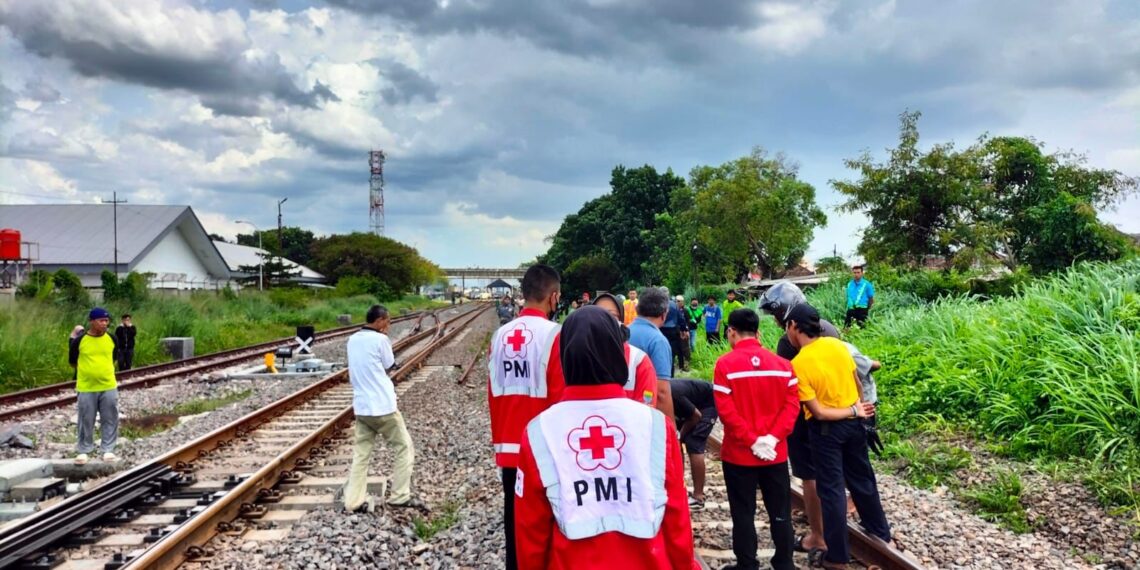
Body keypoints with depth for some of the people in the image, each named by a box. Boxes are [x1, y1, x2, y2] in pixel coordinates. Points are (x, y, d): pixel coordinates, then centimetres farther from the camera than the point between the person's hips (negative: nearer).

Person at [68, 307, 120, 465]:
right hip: (86, 388, -2)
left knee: (110, 420, 7)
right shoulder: (79, 340, -9)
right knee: (86, 421, 8)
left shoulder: (111, 338, -1)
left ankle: (108, 449, 18)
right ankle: (84, 451, 21)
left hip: (109, 387, 2)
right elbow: (72, 362, 4)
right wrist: (87, 370, 10)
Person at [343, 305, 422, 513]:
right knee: (404, 447, 8)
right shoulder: (379, 340, -12)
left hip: (361, 406, 7)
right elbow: (391, 366, 0)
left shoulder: (352, 340, 8)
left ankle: (354, 501, 6)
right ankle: (400, 496, 9)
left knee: (361, 453, 10)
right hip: (382, 406, -7)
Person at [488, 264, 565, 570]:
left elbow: (493, 393, 9)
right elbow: (561, 397, -14)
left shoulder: (501, 335, 4)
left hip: (508, 447, 5)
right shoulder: (554, 334, -13)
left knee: (514, 520, 13)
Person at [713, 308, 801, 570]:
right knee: (780, 512, 14)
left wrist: (751, 441, -13)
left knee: (743, 514, 8)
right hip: (776, 453, 3)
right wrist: (773, 437, -10)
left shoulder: (725, 364, -10)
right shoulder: (782, 364, 2)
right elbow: (792, 404, -5)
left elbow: (726, 410, -16)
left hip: (739, 453, -3)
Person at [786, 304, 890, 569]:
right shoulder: (837, 345, -6)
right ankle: (880, 531, 38)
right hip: (853, 423, 6)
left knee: (831, 489, 5)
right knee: (862, 479, 22)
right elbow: (857, 384, 5)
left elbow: (818, 412, -19)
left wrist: (854, 412, -10)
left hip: (825, 429, -5)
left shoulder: (797, 365, -20)